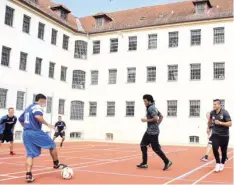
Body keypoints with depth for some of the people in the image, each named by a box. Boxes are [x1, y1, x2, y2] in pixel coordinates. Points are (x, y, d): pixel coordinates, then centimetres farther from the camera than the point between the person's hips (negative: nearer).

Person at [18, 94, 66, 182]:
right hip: (35, 132, -8)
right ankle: (56, 164, 20)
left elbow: (21, 119, 31)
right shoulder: (37, 106, -5)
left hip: (26, 133, 9)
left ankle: (28, 175, -7)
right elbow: (38, 116, -26)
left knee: (30, 154, 6)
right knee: (52, 145, 8)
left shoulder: (28, 108, 23)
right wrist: (47, 124, -18)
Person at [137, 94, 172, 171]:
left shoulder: (150, 108, -15)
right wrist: (157, 124, 16)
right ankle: (144, 163, 13)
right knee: (143, 145, 9)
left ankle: (167, 162, 7)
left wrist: (146, 120, -16)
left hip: (153, 132, -10)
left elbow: (155, 118, -26)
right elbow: (161, 116, 21)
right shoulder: (153, 108, 15)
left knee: (156, 148, -4)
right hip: (149, 131, 10)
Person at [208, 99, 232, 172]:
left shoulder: (225, 113, -15)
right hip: (215, 134, 2)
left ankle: (222, 164, 33)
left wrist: (220, 123, -25)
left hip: (224, 135, -2)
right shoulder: (212, 113, -3)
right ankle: (218, 163, 1)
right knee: (214, 148, -17)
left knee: (224, 151, 8)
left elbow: (230, 124, -19)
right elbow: (210, 123, 15)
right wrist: (209, 119, -4)